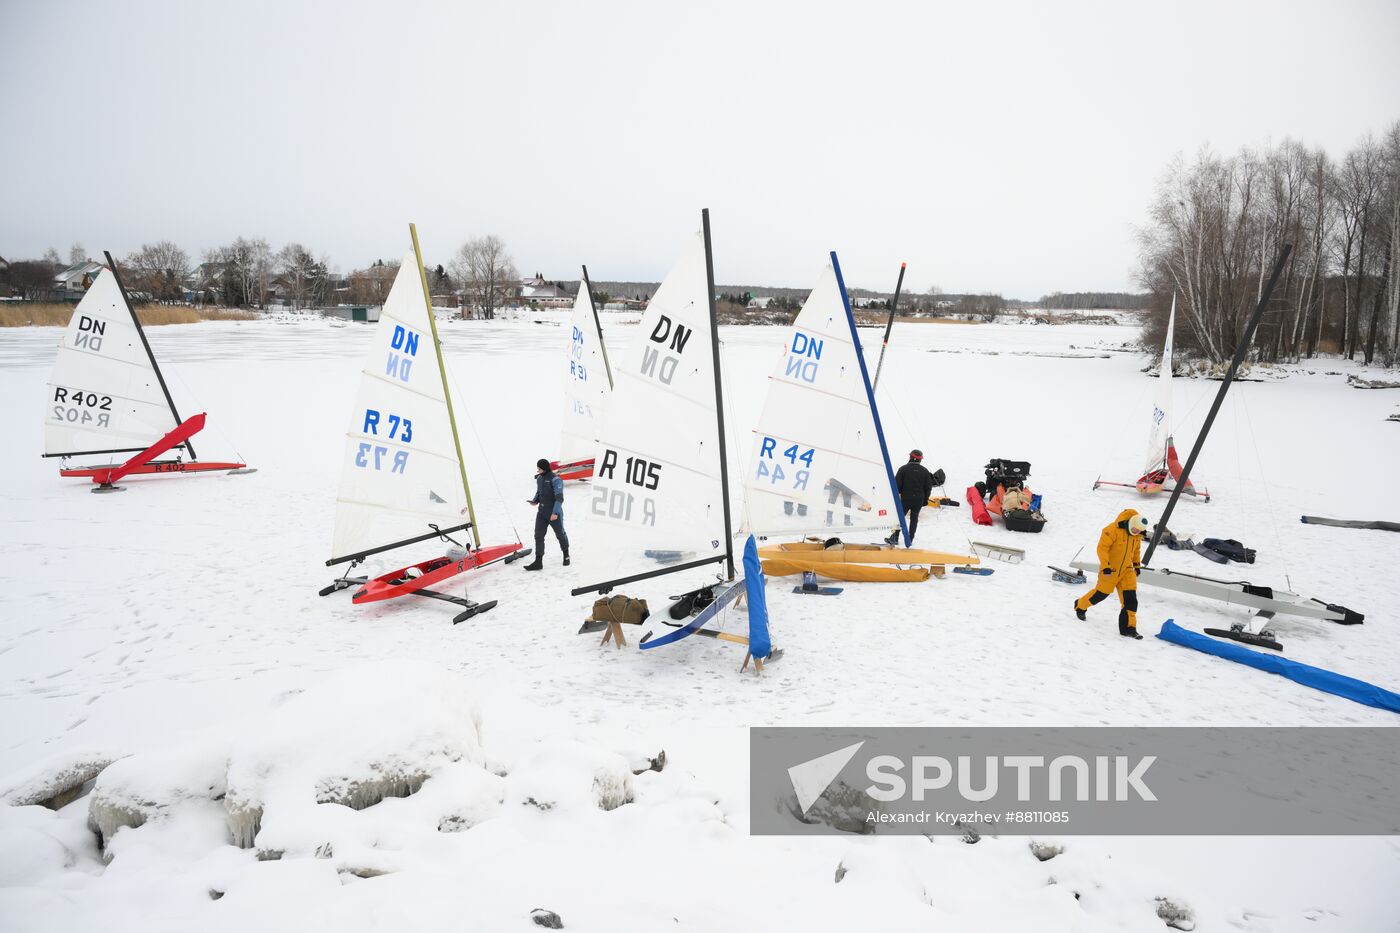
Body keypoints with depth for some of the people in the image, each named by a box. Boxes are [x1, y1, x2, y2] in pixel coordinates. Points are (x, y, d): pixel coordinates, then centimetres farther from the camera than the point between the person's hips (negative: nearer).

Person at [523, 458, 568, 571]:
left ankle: (566, 555, 34)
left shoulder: (555, 480, -17)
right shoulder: (539, 478, 7)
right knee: (538, 535, -1)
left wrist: (555, 512, -26)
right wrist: (535, 501, 1)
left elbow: (559, 498, -20)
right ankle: (538, 561, 0)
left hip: (554, 514, -7)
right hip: (541, 512, 7)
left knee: (560, 534, 12)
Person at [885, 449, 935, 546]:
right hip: (919, 499, 2)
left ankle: (895, 538, 7)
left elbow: (897, 484, -8)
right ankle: (910, 540, 11)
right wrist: (925, 499, 15)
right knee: (914, 518, 11)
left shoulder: (903, 469, -8)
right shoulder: (925, 471, 0)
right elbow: (928, 487, 5)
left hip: (905, 498, -2)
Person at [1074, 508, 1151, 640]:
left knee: (1130, 598, -3)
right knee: (1101, 593, 7)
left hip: (1126, 570, 6)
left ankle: (1128, 627, 2)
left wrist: (1137, 565, 19)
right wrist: (1106, 567, -25)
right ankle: (1080, 606, 34)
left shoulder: (1137, 535, 2)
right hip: (1110, 570, -6)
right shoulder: (1112, 530, -23)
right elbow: (1102, 547, -23)